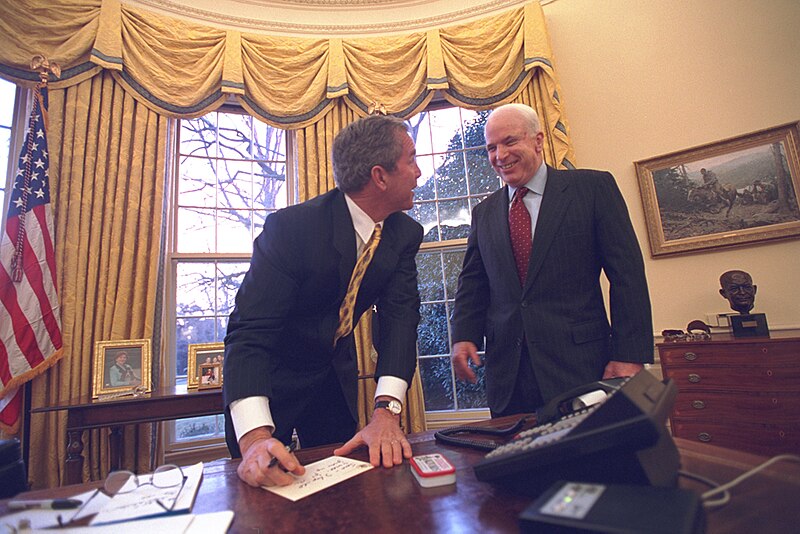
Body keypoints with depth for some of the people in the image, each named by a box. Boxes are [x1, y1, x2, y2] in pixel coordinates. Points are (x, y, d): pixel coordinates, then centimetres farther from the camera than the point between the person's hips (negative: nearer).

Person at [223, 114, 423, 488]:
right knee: (263, 486, 8)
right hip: (269, 375, -4)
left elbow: (399, 317, -18)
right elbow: (249, 332, -33)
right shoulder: (289, 227, -29)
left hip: (335, 377, 5)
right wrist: (255, 436, -45)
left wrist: (387, 411, -31)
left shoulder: (405, 233, -12)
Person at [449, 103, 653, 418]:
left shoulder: (593, 188, 2)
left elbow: (627, 274, -3)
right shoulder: (484, 213, 12)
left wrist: (630, 356, -10)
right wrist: (464, 337, -5)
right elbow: (473, 283, 12)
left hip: (581, 367, -2)